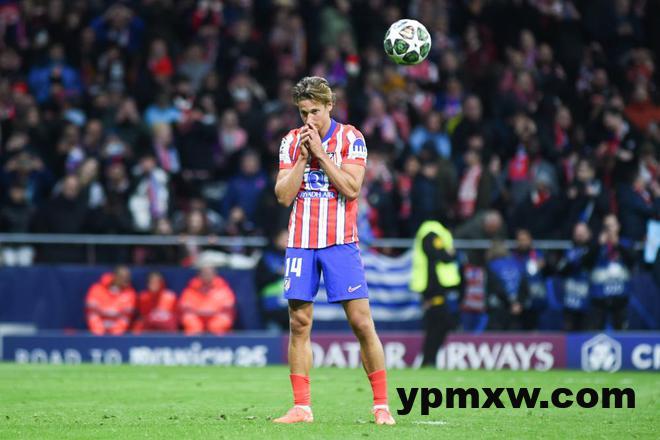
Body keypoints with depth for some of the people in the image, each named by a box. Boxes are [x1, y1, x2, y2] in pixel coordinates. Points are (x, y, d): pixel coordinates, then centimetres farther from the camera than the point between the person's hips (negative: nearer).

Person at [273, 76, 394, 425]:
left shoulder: (350, 138, -2)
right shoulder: (292, 141, 8)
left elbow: (351, 189, -13)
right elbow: (284, 195, 1)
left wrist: (321, 153, -14)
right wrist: (303, 157, -8)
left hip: (341, 243, -3)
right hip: (301, 242, 3)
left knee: (361, 322, -8)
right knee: (299, 324, 0)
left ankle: (381, 405, -3)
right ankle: (301, 407, 4)